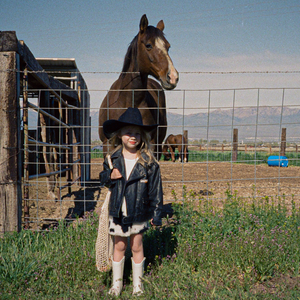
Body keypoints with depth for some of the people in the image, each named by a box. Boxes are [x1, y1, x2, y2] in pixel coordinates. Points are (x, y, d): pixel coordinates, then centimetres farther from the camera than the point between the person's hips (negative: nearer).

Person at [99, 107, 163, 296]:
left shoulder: (149, 163, -10)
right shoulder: (113, 159, -3)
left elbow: (155, 191, -5)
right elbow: (103, 179, 11)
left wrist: (156, 214, -4)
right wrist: (110, 176, -12)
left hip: (139, 214, -2)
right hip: (117, 213, 2)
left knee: (137, 247, 13)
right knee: (119, 246, 15)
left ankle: (138, 282, 34)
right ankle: (117, 282, 35)